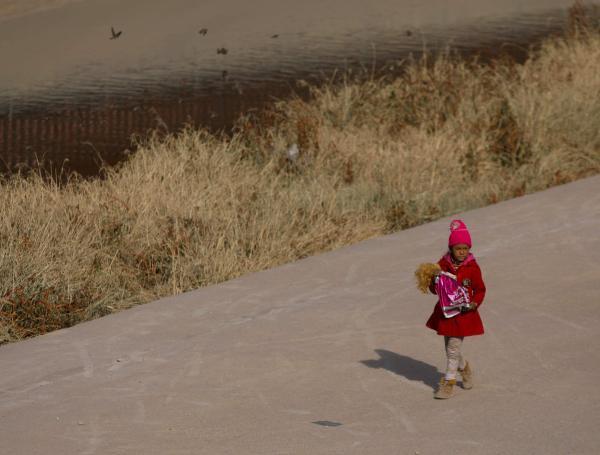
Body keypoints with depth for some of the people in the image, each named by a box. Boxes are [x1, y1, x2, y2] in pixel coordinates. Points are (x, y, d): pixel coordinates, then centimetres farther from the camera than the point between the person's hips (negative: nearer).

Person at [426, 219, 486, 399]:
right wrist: (435, 282, -20)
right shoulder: (443, 264, -3)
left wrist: (475, 303, -18)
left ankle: (449, 381, 4)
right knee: (449, 347, 15)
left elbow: (480, 290, 0)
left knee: (454, 347, -6)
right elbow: (433, 288, 3)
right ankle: (464, 367, 42)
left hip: (464, 312, -4)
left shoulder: (472, 267, -8)